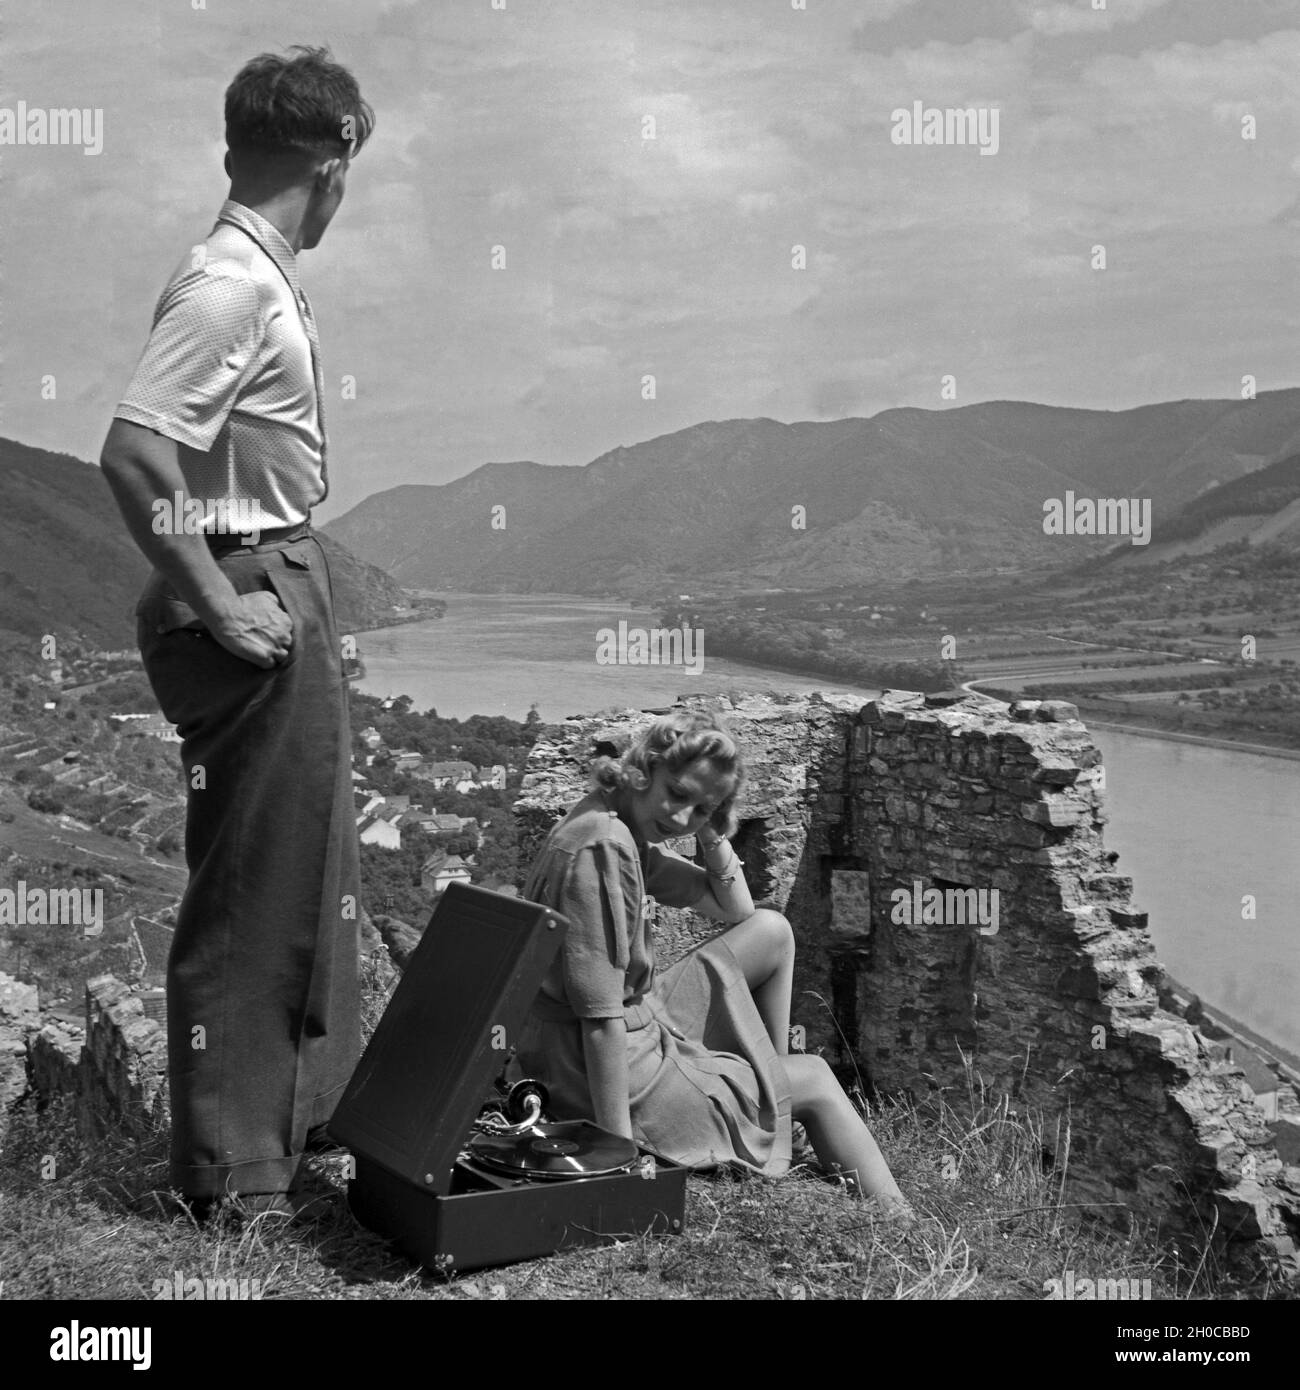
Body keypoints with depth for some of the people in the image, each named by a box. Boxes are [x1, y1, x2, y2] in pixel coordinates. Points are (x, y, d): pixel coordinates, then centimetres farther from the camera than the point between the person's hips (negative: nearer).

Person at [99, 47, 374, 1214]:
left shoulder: (267, 283, 12)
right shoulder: (229, 288, -18)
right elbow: (132, 455, -27)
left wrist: (300, 596, 12)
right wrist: (218, 606, -21)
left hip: (289, 588, 10)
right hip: (248, 602, -10)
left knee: (316, 874, 20)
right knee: (250, 891, 0)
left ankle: (317, 1112, 36)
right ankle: (234, 1170, 14)